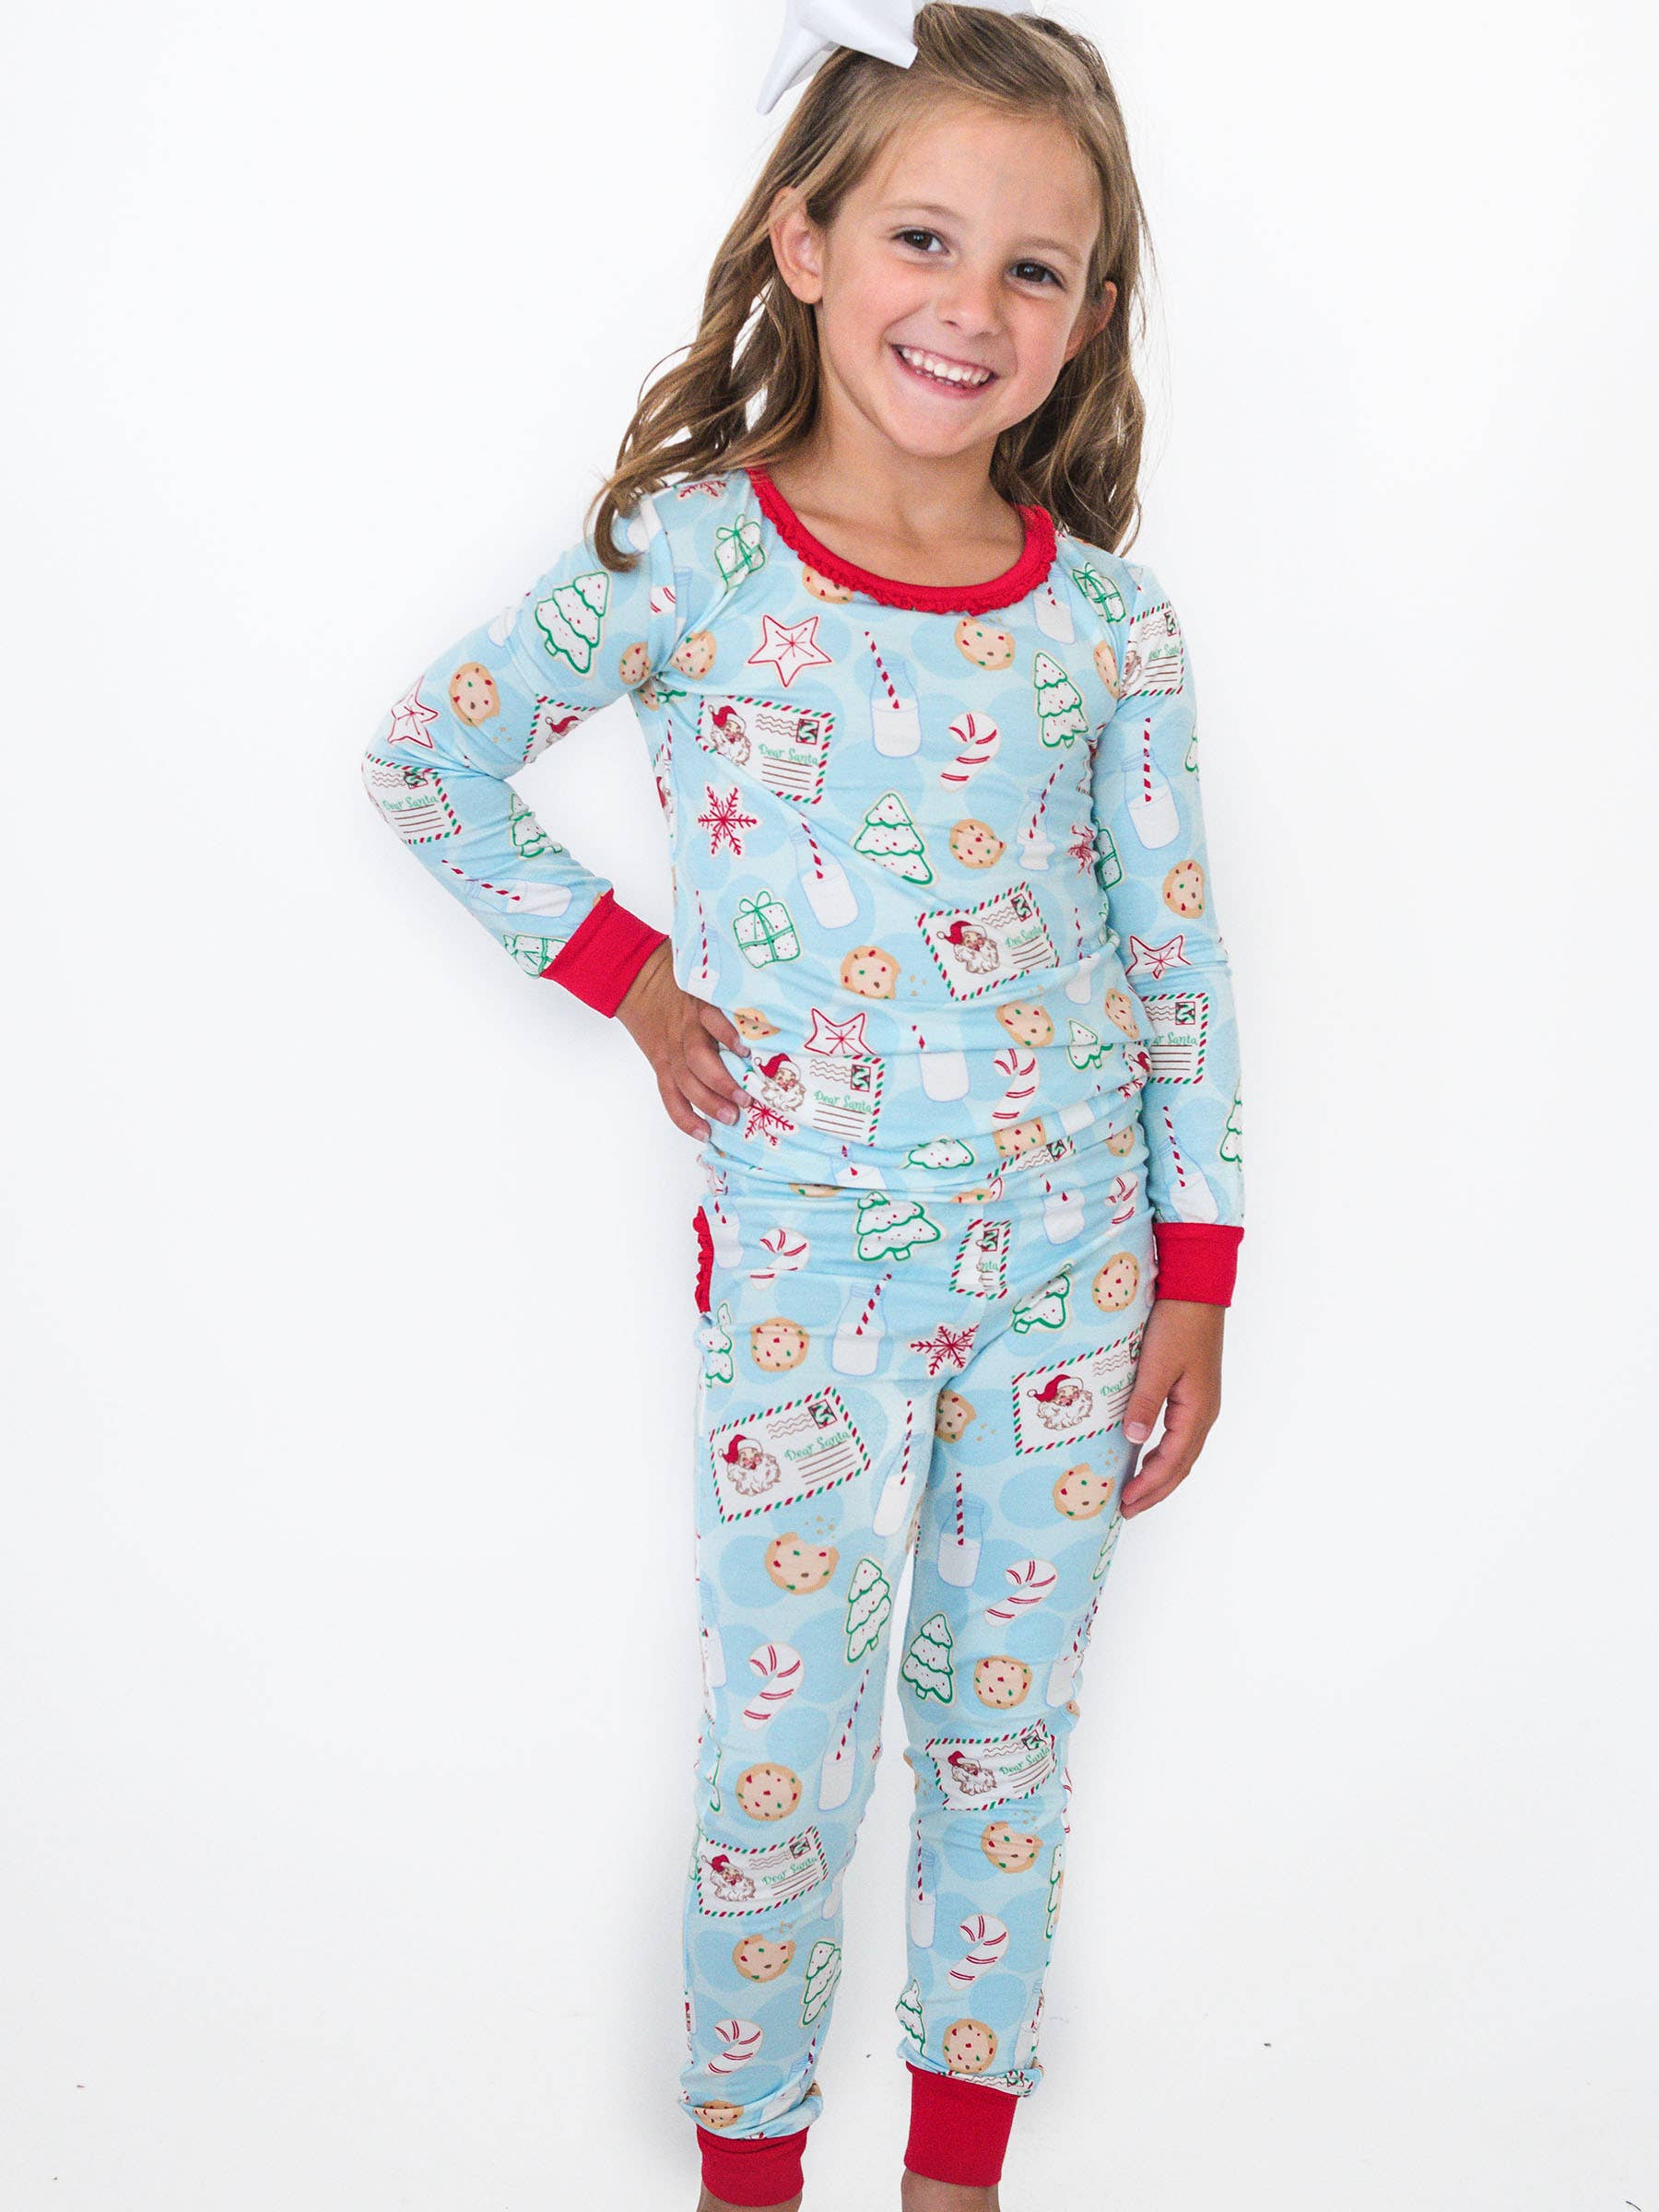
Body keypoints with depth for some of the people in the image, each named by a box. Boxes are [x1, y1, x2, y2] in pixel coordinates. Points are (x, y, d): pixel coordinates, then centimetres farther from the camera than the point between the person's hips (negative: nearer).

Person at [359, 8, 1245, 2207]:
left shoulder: (1110, 616, -3)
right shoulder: (685, 560, -10)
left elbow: (1178, 956, 3)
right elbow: (424, 760, 2)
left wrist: (1194, 1276, 3)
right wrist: (624, 970, -2)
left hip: (1070, 1249, 3)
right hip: (807, 1261, -2)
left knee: (1008, 1730, 15)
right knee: (784, 1760, 8)